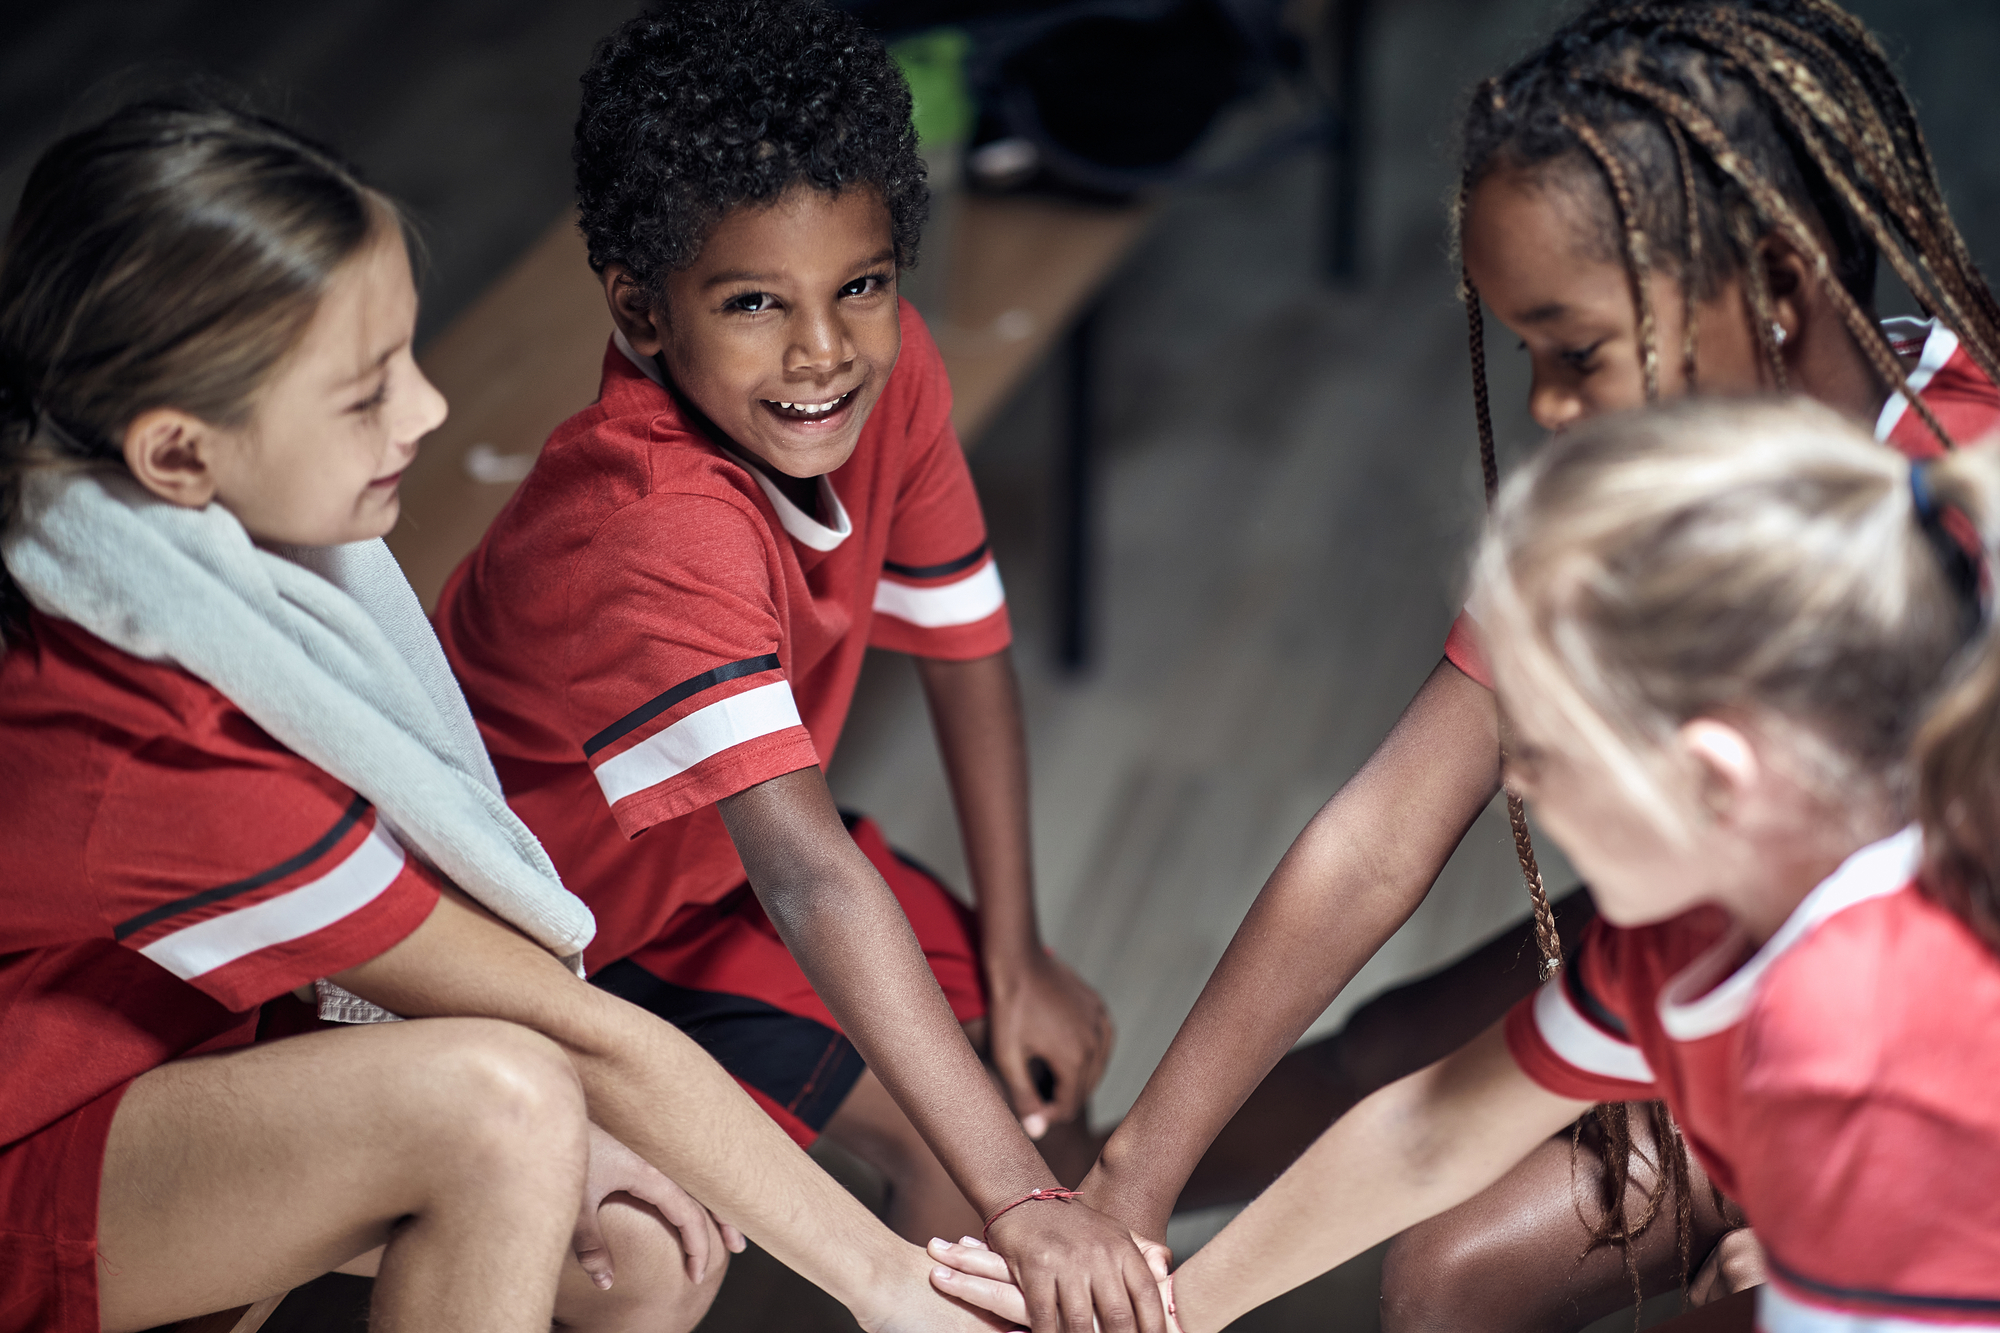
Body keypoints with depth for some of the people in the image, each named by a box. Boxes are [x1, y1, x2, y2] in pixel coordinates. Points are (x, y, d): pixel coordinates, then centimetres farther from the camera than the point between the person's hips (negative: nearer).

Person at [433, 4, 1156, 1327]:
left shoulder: (891, 376, -18)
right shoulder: (657, 534, -42)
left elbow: (964, 647, -2)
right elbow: (808, 879, -52)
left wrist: (1016, 954, -3)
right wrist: (1021, 1202, -58)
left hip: (709, 850, 7)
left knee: (996, 1031, -3)